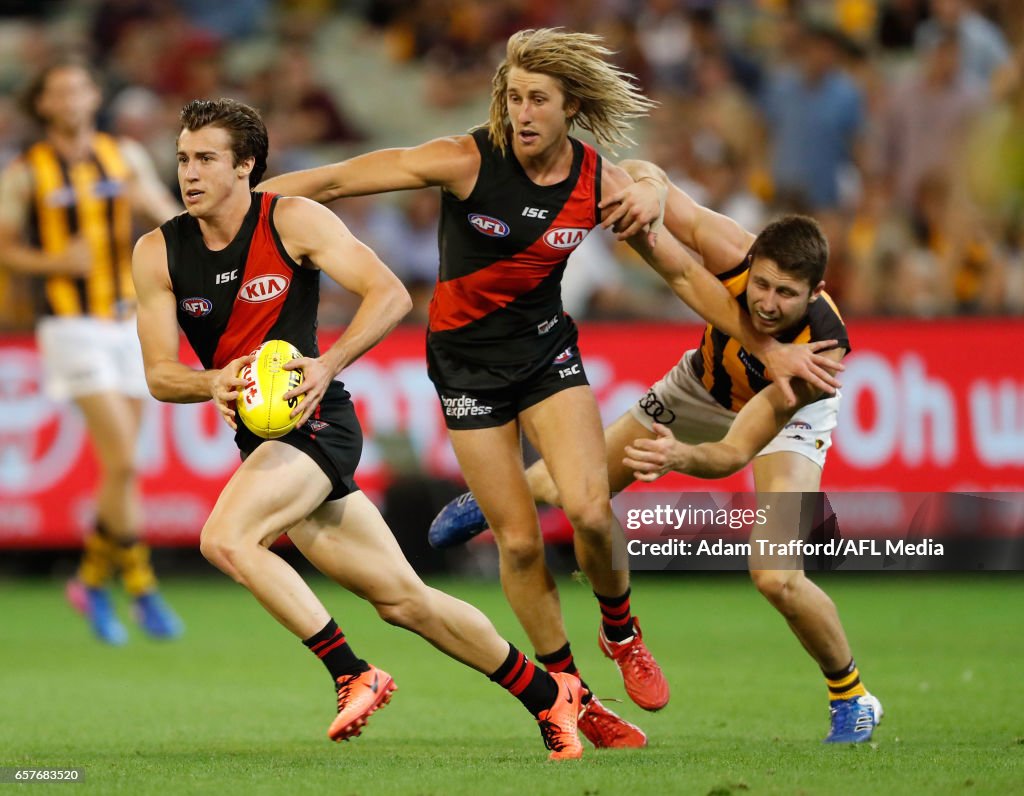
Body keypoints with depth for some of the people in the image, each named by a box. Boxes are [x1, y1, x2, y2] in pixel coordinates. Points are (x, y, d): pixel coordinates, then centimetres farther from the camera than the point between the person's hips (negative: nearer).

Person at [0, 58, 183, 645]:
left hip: (129, 324, 5)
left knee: (122, 468, 7)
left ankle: (92, 580, 25)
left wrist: (152, 203, -13)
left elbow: (177, 225, 9)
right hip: (72, 327, -5)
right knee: (123, 462, -16)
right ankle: (143, 591, -7)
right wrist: (54, 261, -15)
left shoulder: (127, 156, 6)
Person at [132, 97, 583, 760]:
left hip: (314, 419, -5)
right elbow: (159, 373, 0)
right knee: (402, 598, 7)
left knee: (225, 538, -28)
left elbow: (391, 295, -12)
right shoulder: (158, 253, 3)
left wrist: (328, 365, -25)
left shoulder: (293, 221, -8)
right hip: (259, 435, 5)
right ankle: (548, 694, 19)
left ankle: (353, 674, -17)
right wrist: (213, 384, -22)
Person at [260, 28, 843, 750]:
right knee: (519, 540, -3)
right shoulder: (467, 162, -19)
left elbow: (682, 271, 1)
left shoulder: (599, 183, -10)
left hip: (546, 348, 2)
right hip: (466, 359, -2)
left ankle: (621, 631, 12)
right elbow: (334, 181, -18)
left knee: (589, 509, -18)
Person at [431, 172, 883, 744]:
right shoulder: (735, 257, -38)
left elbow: (735, 452, -44)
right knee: (567, 492, 8)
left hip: (789, 414, -4)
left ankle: (852, 697, 5)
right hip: (706, 385, 4)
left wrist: (681, 456, -65)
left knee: (776, 577, -24)